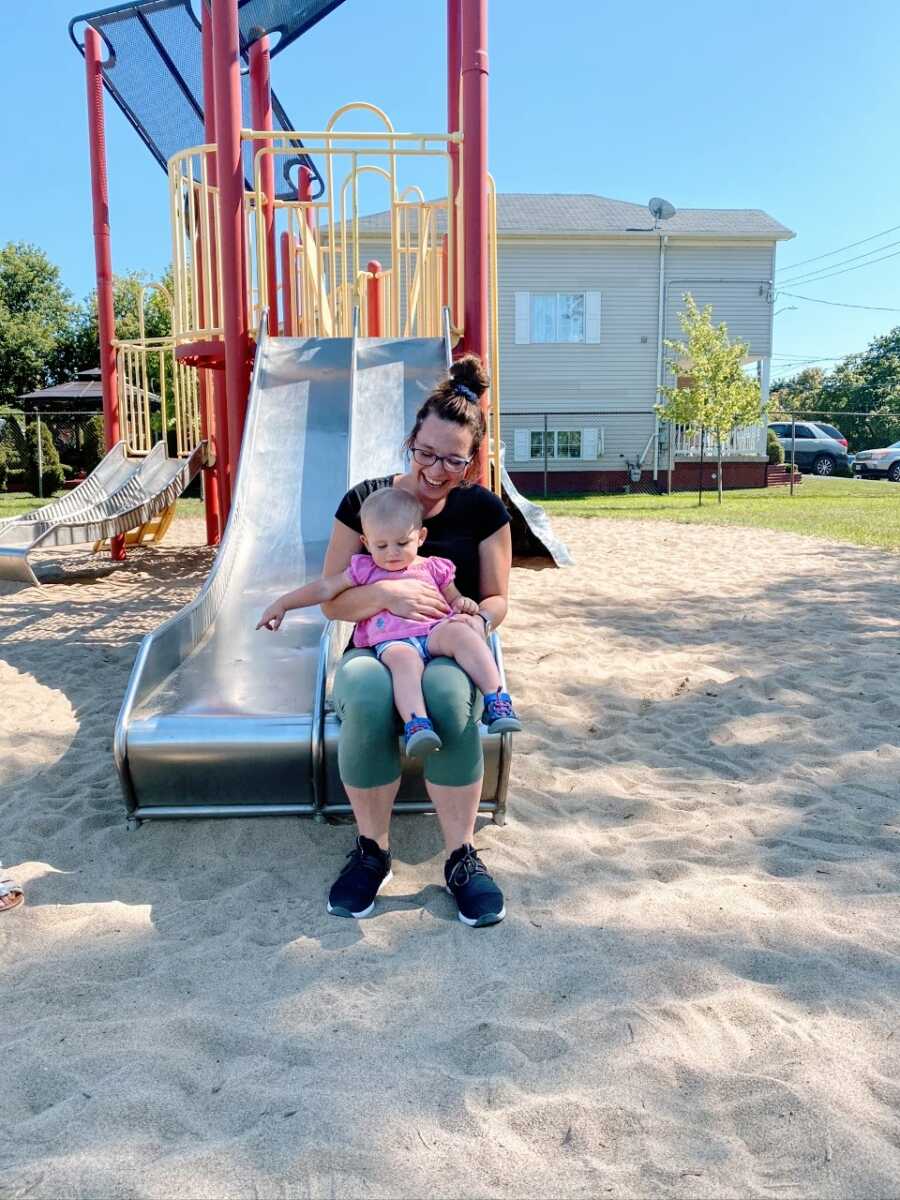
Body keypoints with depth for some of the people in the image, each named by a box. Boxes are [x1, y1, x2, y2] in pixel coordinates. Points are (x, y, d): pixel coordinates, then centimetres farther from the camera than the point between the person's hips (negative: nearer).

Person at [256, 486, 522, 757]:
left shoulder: (434, 568, 23)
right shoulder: (364, 570, 21)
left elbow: (454, 598, 28)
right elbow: (325, 588, 22)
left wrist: (465, 604, 2)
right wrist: (282, 604, 18)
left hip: (435, 632, 1)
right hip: (392, 642, -1)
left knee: (459, 631, -33)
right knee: (404, 659, -38)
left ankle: (497, 700, -39)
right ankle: (416, 725, -57)